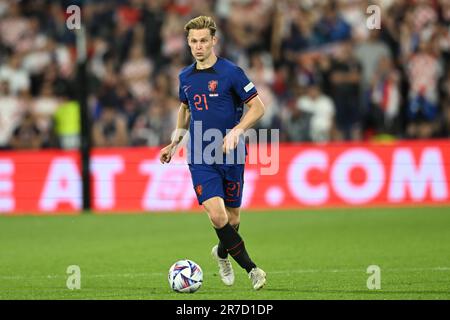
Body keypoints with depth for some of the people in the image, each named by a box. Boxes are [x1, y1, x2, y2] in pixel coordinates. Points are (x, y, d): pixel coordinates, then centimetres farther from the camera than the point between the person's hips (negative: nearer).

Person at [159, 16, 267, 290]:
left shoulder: (231, 72, -7)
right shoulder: (186, 77, 8)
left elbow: (258, 107, -6)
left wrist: (236, 131, -20)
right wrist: (175, 143, 21)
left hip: (231, 155, -2)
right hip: (201, 158, 2)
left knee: (233, 218, 7)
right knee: (216, 214, -17)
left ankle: (222, 253, 40)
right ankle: (251, 268, -7)